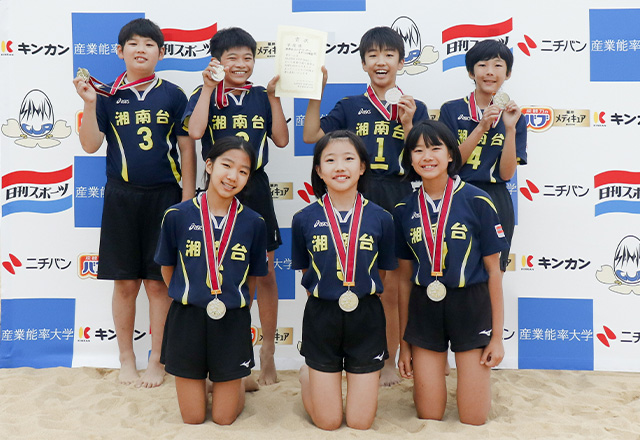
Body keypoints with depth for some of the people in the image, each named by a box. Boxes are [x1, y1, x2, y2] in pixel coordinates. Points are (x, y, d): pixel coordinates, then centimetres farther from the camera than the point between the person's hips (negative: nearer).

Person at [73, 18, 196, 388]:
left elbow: (187, 149, 2)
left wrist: (188, 199, -2)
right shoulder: (108, 95, 5)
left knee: (158, 283, 4)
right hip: (121, 197, 1)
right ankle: (126, 360, 24)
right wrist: (89, 104, -12)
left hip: (163, 196, -1)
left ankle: (156, 361, 19)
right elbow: (90, 145, 0)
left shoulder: (173, 95, 2)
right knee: (125, 283, 7)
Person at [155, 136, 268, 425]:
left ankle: (237, 383, 42)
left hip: (232, 322, 0)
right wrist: (187, 297, 10)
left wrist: (234, 302, 9)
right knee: (192, 419, 13)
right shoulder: (177, 216, -7)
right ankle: (199, 378, 42)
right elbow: (167, 268, 7)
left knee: (224, 418, 12)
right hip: (187, 318, 0)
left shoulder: (253, 223, -6)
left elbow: (253, 277, 6)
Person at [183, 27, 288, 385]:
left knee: (265, 273, 5)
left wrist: (274, 96, -4)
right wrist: (209, 87, -13)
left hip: (256, 188, 2)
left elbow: (282, 140, 0)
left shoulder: (261, 97, 9)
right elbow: (195, 131, -17)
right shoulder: (206, 95, 2)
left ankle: (268, 353, 19)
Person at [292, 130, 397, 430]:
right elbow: (306, 275, 6)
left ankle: (364, 380, 38)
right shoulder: (304, 219, -5)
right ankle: (308, 377, 38)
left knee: (360, 422, 8)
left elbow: (381, 276, 5)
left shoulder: (380, 219, -4)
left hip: (366, 318, 1)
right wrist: (327, 299, 1)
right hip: (321, 317, 0)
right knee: (328, 422, 9)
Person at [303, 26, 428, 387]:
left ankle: (391, 360, 22)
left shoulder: (415, 108, 8)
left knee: (392, 287, 5)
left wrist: (408, 124, -9)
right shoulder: (350, 107, 10)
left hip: (397, 199, -1)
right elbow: (311, 135, 1)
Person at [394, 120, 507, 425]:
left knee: (473, 420, 4)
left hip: (471, 306, -2)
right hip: (425, 310, 2)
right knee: (428, 417, 8)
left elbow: (493, 270, -3)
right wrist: (403, 342, 7)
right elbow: (405, 277, 6)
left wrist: (497, 335, -4)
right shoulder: (405, 210, 2)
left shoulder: (477, 201, -7)